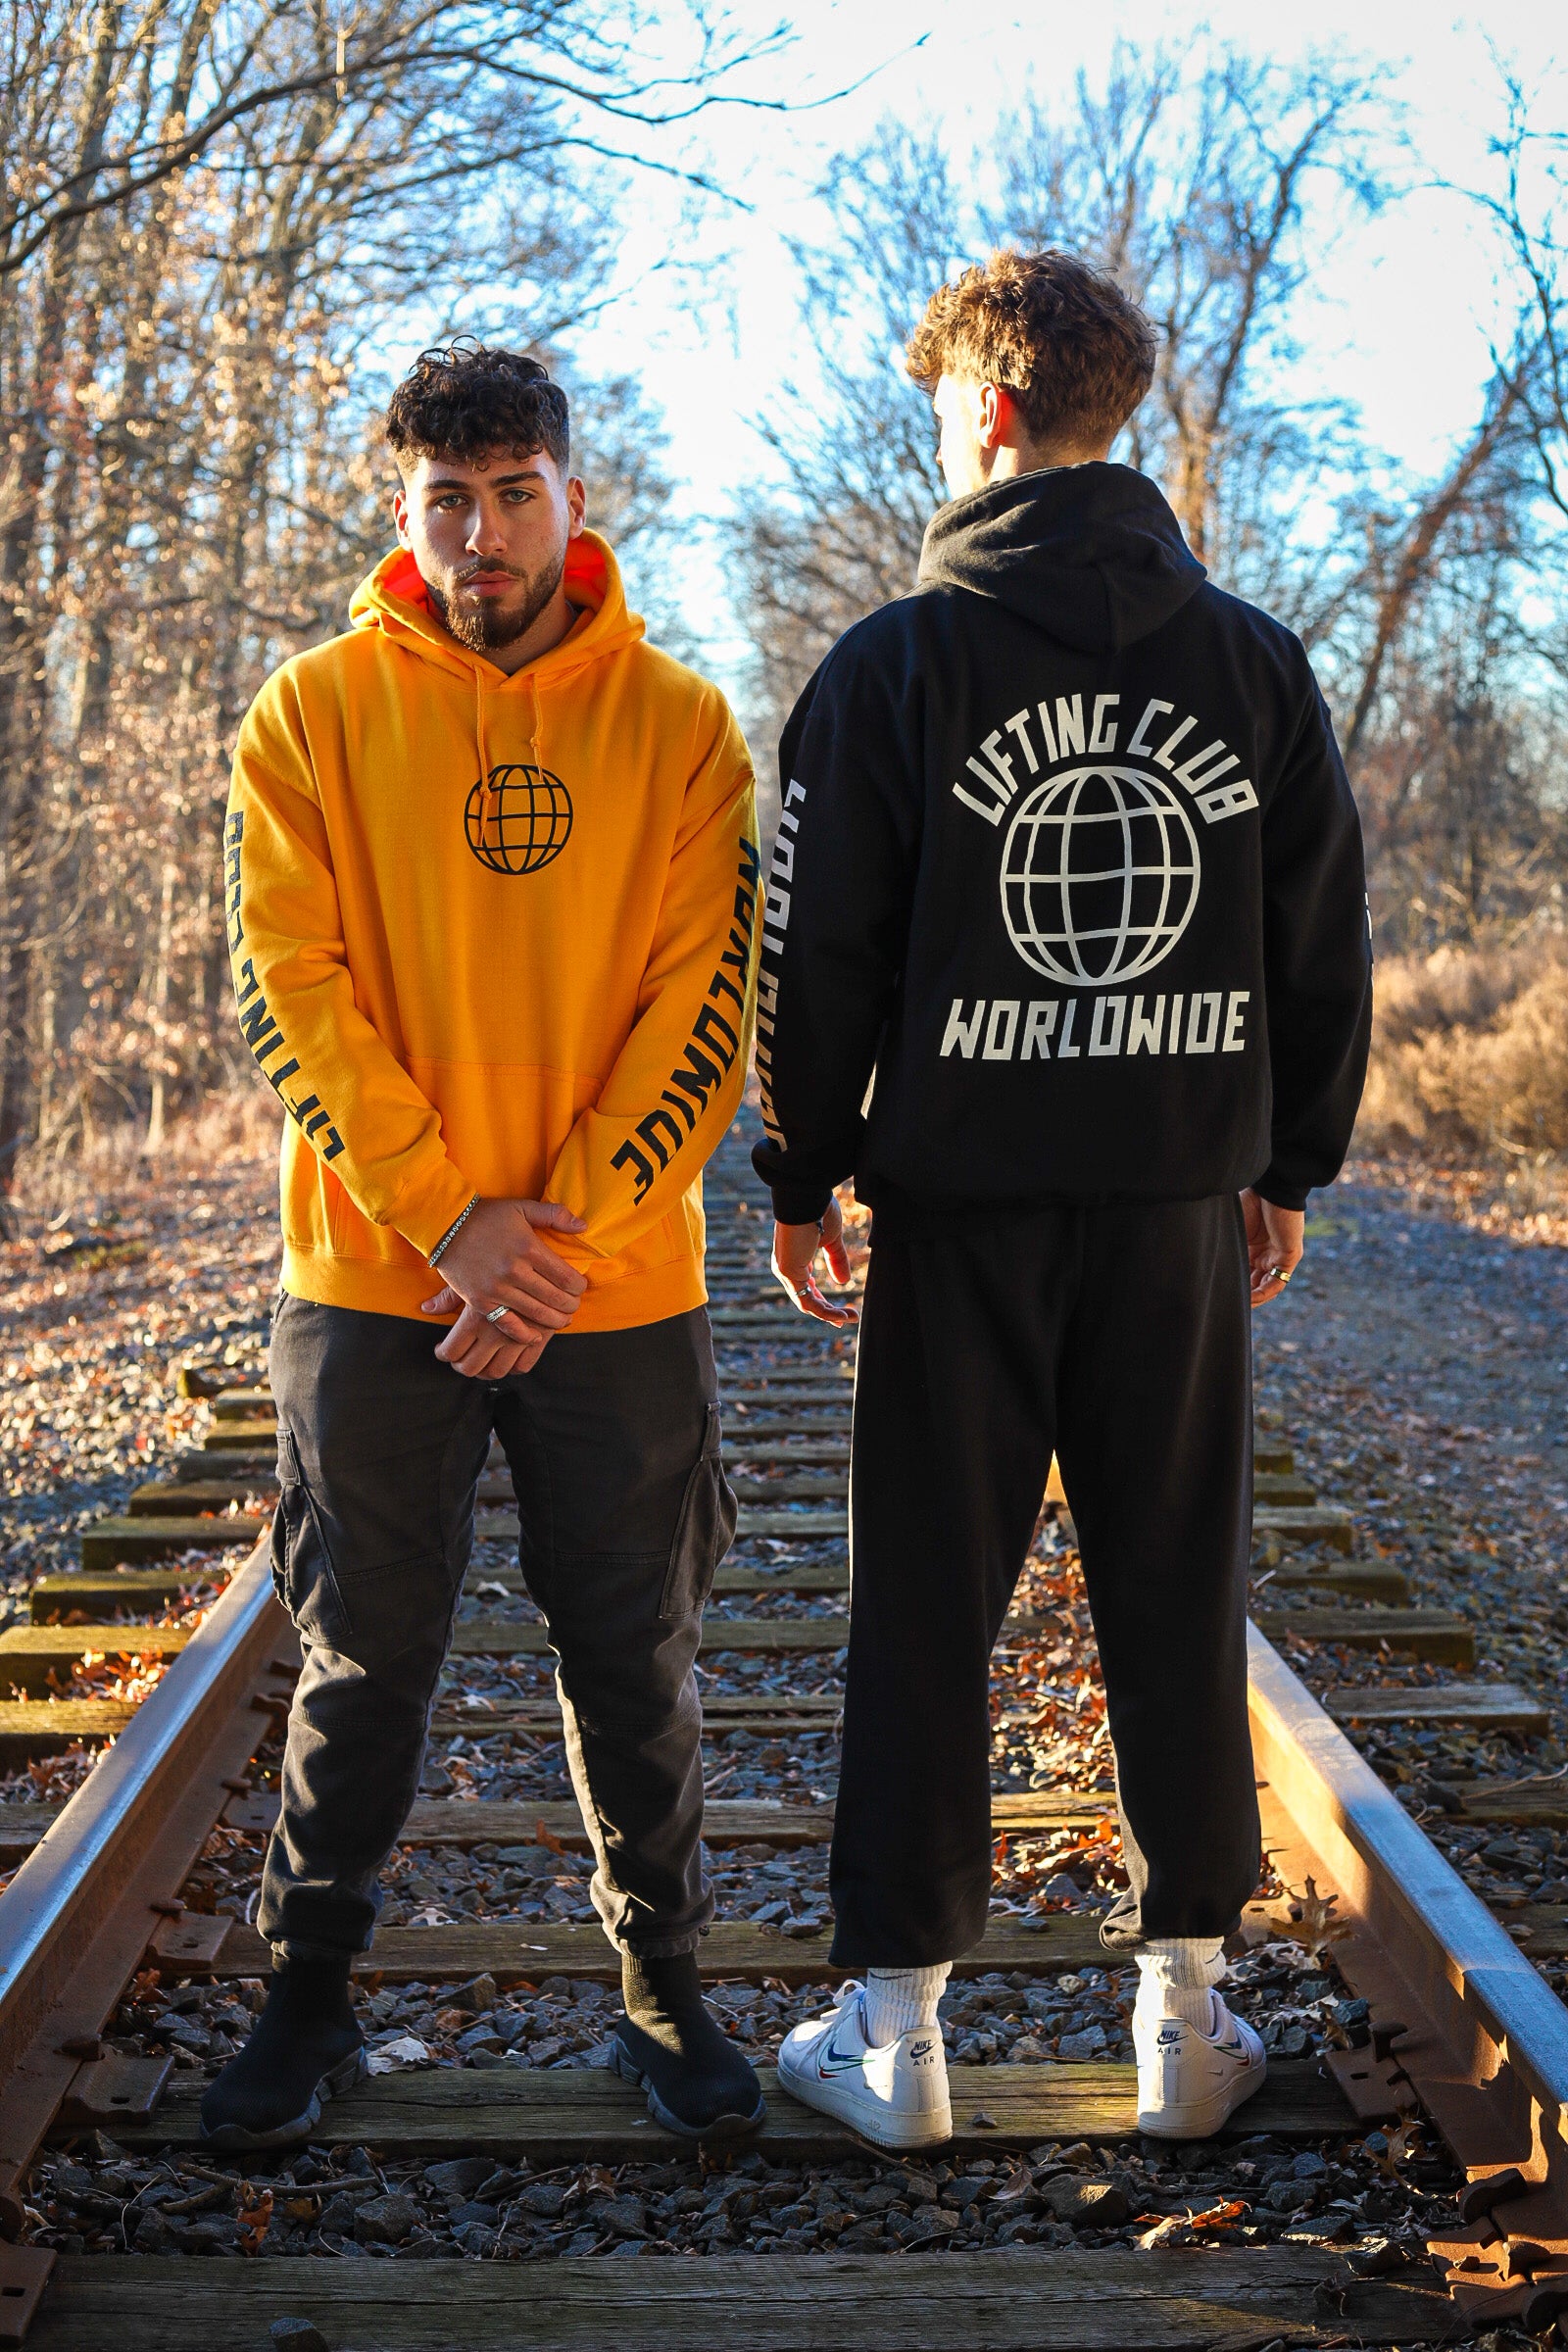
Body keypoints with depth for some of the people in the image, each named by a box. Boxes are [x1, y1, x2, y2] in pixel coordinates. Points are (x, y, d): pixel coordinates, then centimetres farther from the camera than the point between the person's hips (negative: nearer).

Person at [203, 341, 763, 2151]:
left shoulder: (676, 724, 1)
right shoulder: (312, 715, 1)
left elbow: (708, 1008, -3)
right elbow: (291, 996, -5)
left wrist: (567, 1228, -13)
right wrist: (450, 1216, -14)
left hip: (621, 1285, 1)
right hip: (373, 1277, 0)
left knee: (633, 1658, 10)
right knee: (363, 1658, 10)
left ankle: (661, 1982, 27)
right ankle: (309, 1987, 27)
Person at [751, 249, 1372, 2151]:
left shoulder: (896, 662, -5)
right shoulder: (1255, 662, 5)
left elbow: (820, 950, -4)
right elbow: (1324, 942, 8)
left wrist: (803, 1171, 7)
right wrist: (1286, 1163, 18)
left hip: (961, 1204, -2)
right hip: (1182, 1200, 3)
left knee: (923, 1606, 6)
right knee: (1177, 1598, 10)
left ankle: (896, 2023, 12)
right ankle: (1185, 2008, 19)